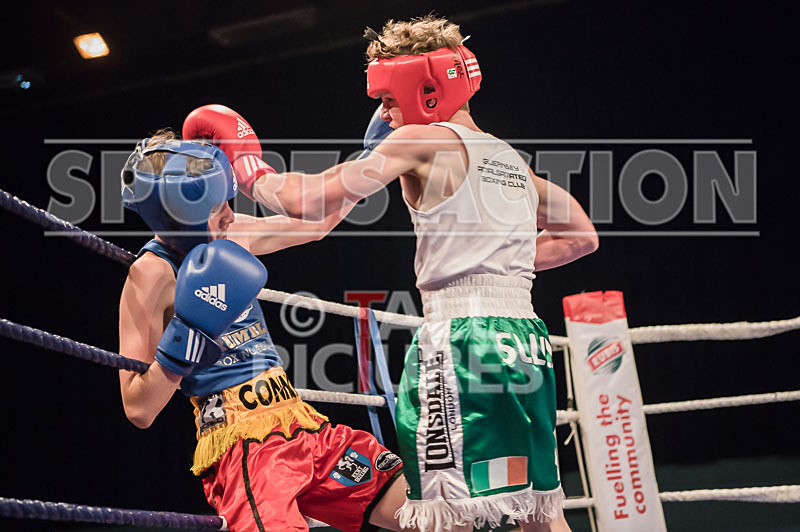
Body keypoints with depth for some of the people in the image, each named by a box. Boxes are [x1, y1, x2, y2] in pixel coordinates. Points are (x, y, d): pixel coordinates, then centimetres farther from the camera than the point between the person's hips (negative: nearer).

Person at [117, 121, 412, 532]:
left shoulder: (229, 238, 10)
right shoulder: (151, 273, -10)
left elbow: (318, 222, 28)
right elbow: (139, 410, -13)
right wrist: (187, 333, -23)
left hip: (301, 424, 7)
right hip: (239, 441, -7)